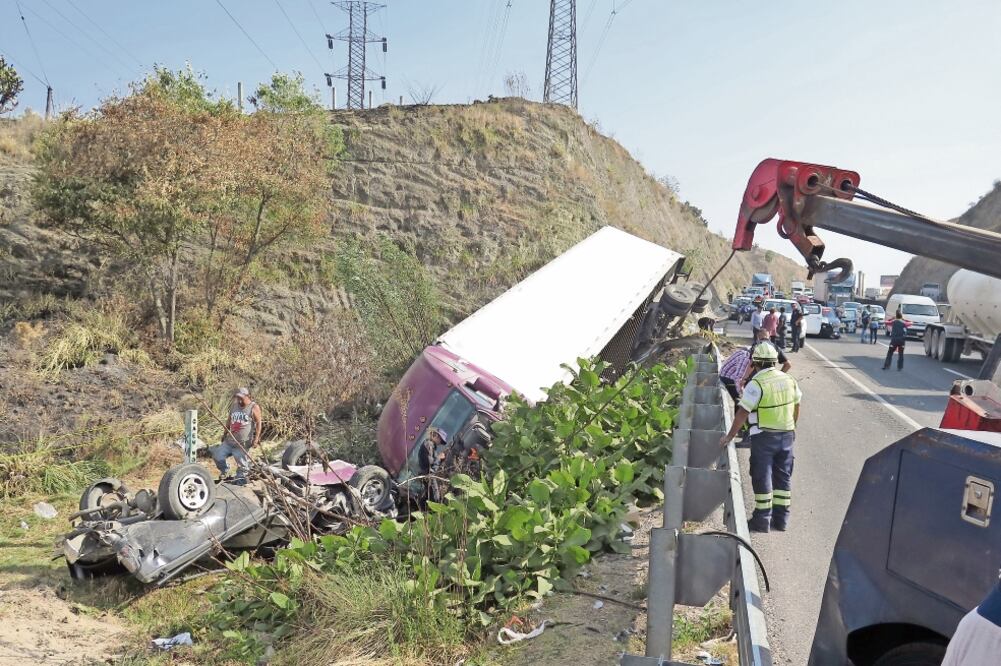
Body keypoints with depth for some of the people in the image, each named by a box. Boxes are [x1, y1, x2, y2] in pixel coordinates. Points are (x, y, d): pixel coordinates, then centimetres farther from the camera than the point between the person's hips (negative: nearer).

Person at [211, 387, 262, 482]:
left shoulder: (254, 407, -8)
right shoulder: (234, 406, 9)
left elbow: (258, 423, -9)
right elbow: (229, 420, 20)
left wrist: (256, 438, -15)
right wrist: (225, 433, 18)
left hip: (243, 443, -6)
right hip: (230, 440, 6)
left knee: (242, 463, 0)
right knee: (217, 456, 4)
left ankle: (240, 479, 17)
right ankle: (225, 471, 30)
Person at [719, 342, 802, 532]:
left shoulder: (756, 384, -16)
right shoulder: (789, 380, 4)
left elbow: (742, 413, -17)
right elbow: (796, 407, 13)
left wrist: (730, 436, -10)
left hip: (764, 436, -6)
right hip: (787, 434, 6)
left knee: (762, 477, 3)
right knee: (783, 476, 13)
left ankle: (762, 519, 7)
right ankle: (781, 518, 19)